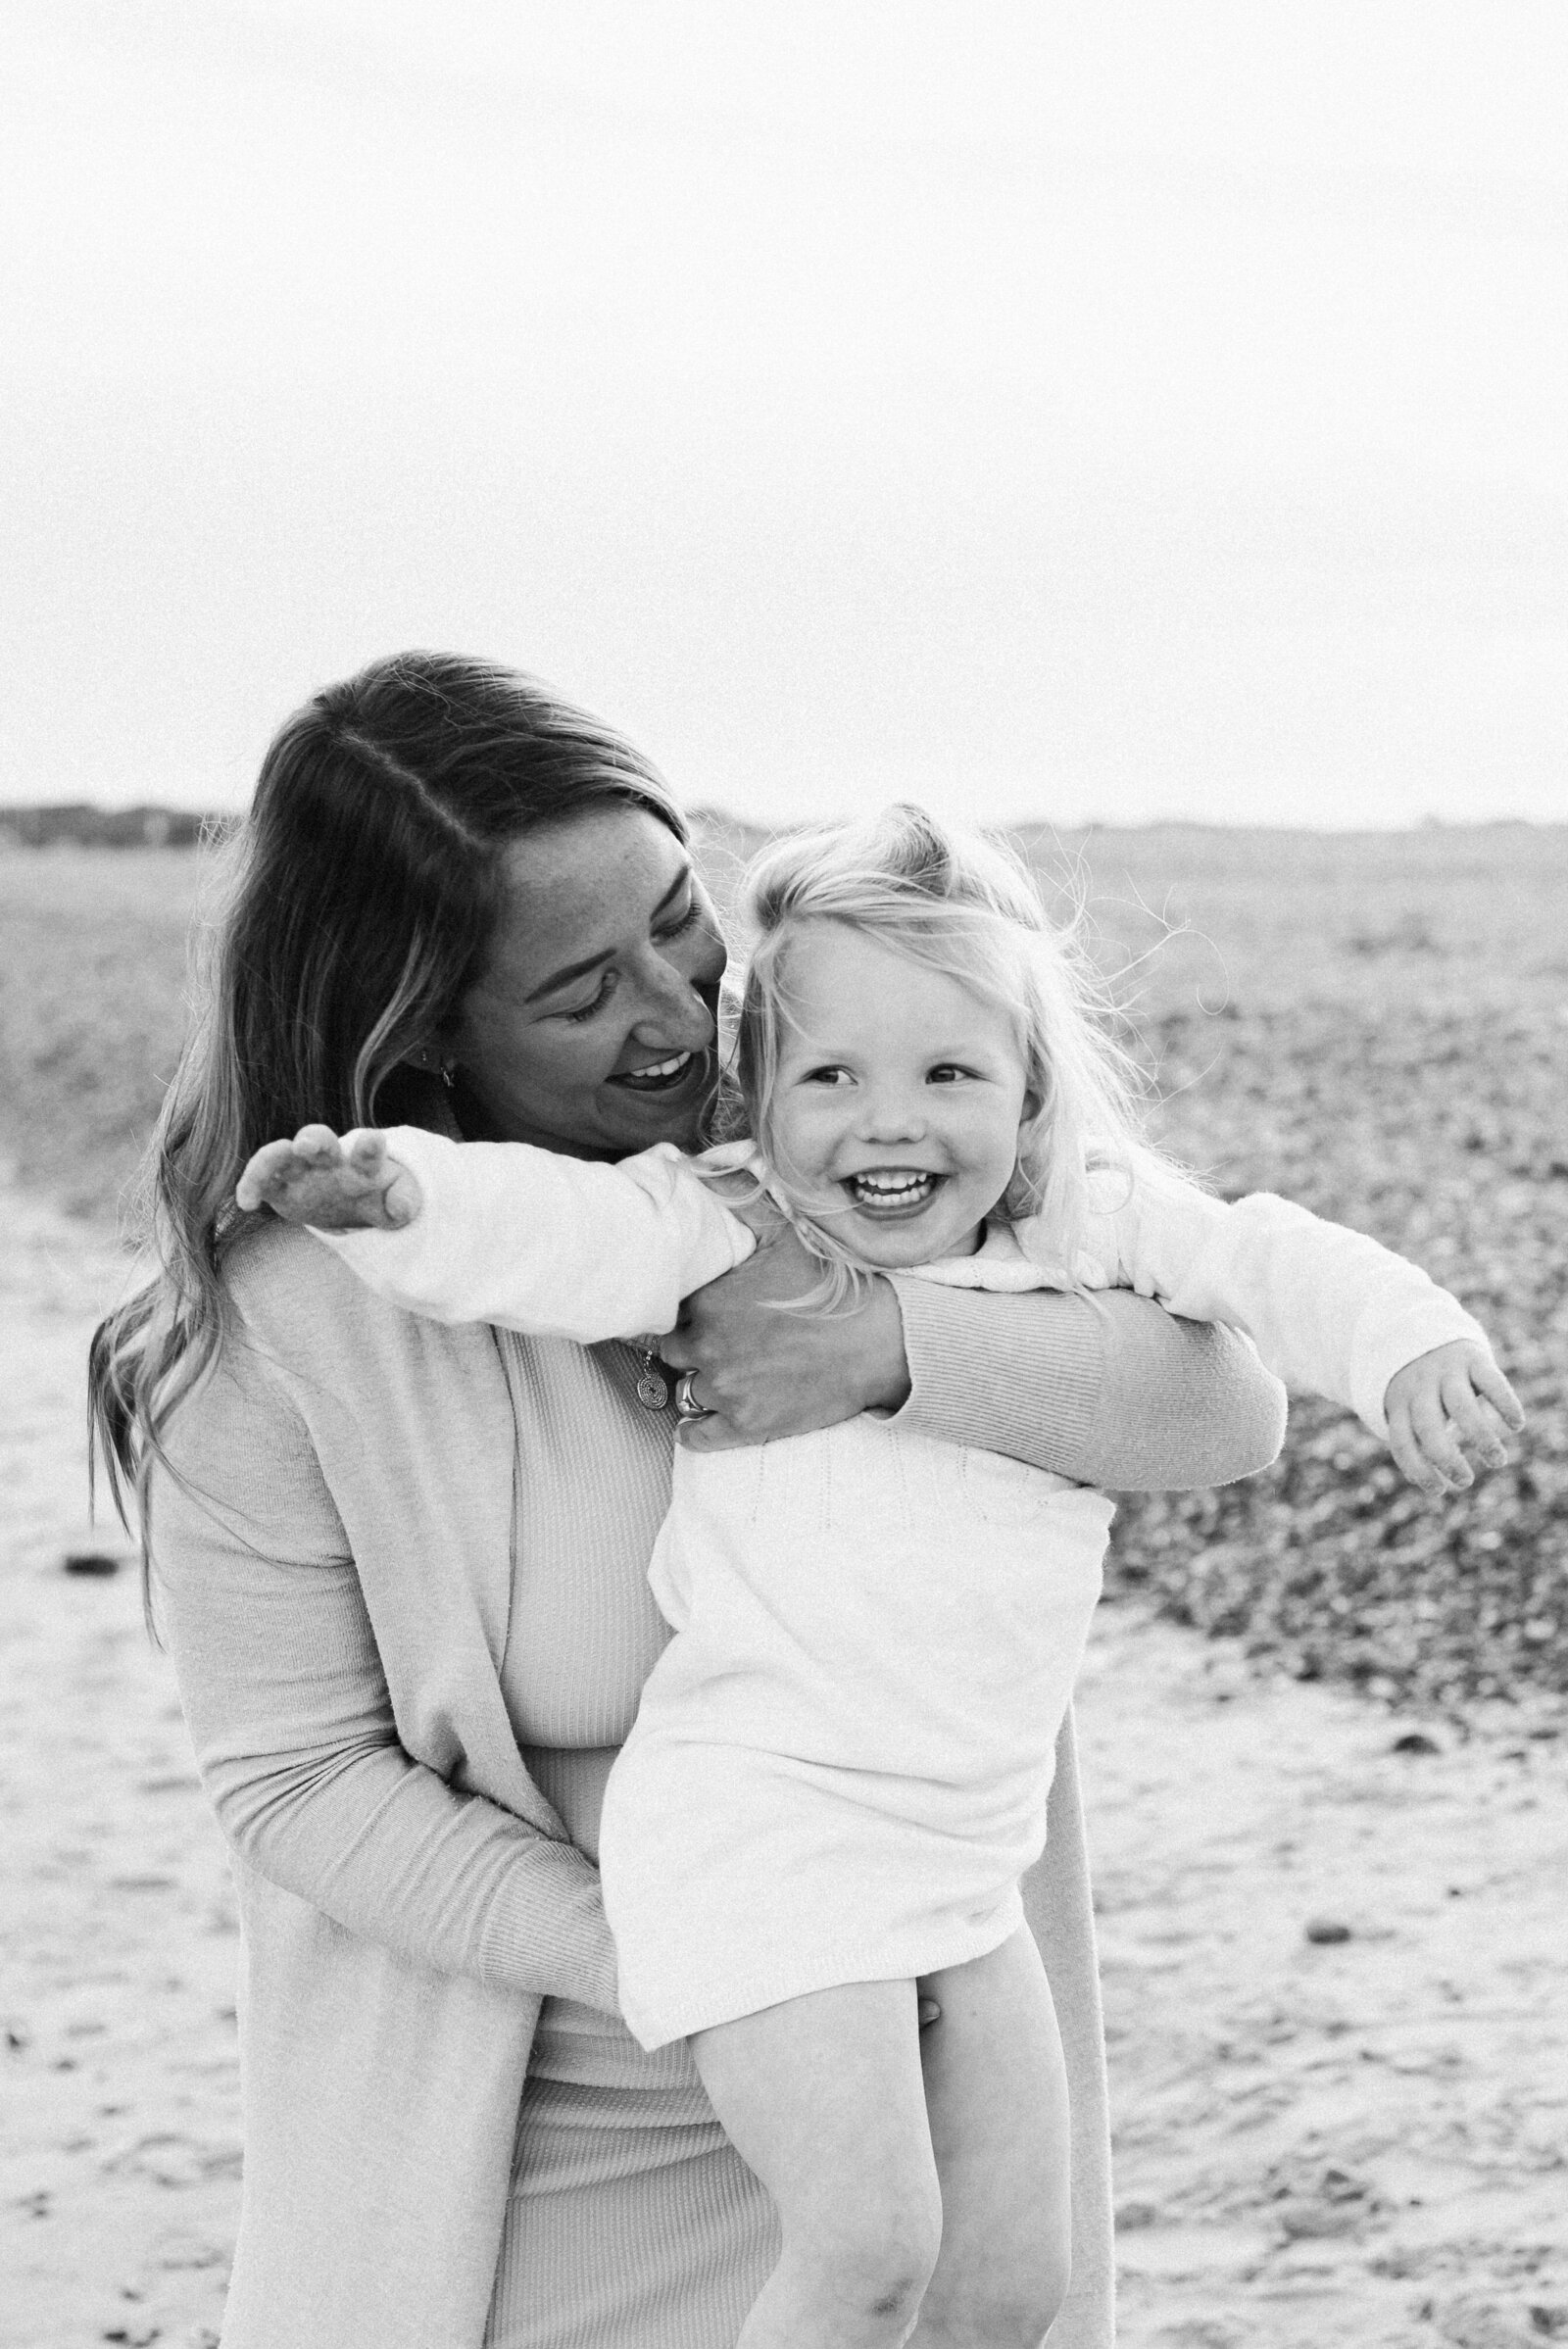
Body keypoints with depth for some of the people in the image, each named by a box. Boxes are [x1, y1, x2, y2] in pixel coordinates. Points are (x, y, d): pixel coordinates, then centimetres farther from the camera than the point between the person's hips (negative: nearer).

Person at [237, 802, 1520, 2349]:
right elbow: (551, 1232, -18)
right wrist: (400, 1193, -37)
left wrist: (1404, 1336, -12)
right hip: (756, 1827, -6)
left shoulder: (1086, 1229, 6)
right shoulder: (726, 1235, -6)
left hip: (971, 1860, 6)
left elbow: (1261, 1260, 6)